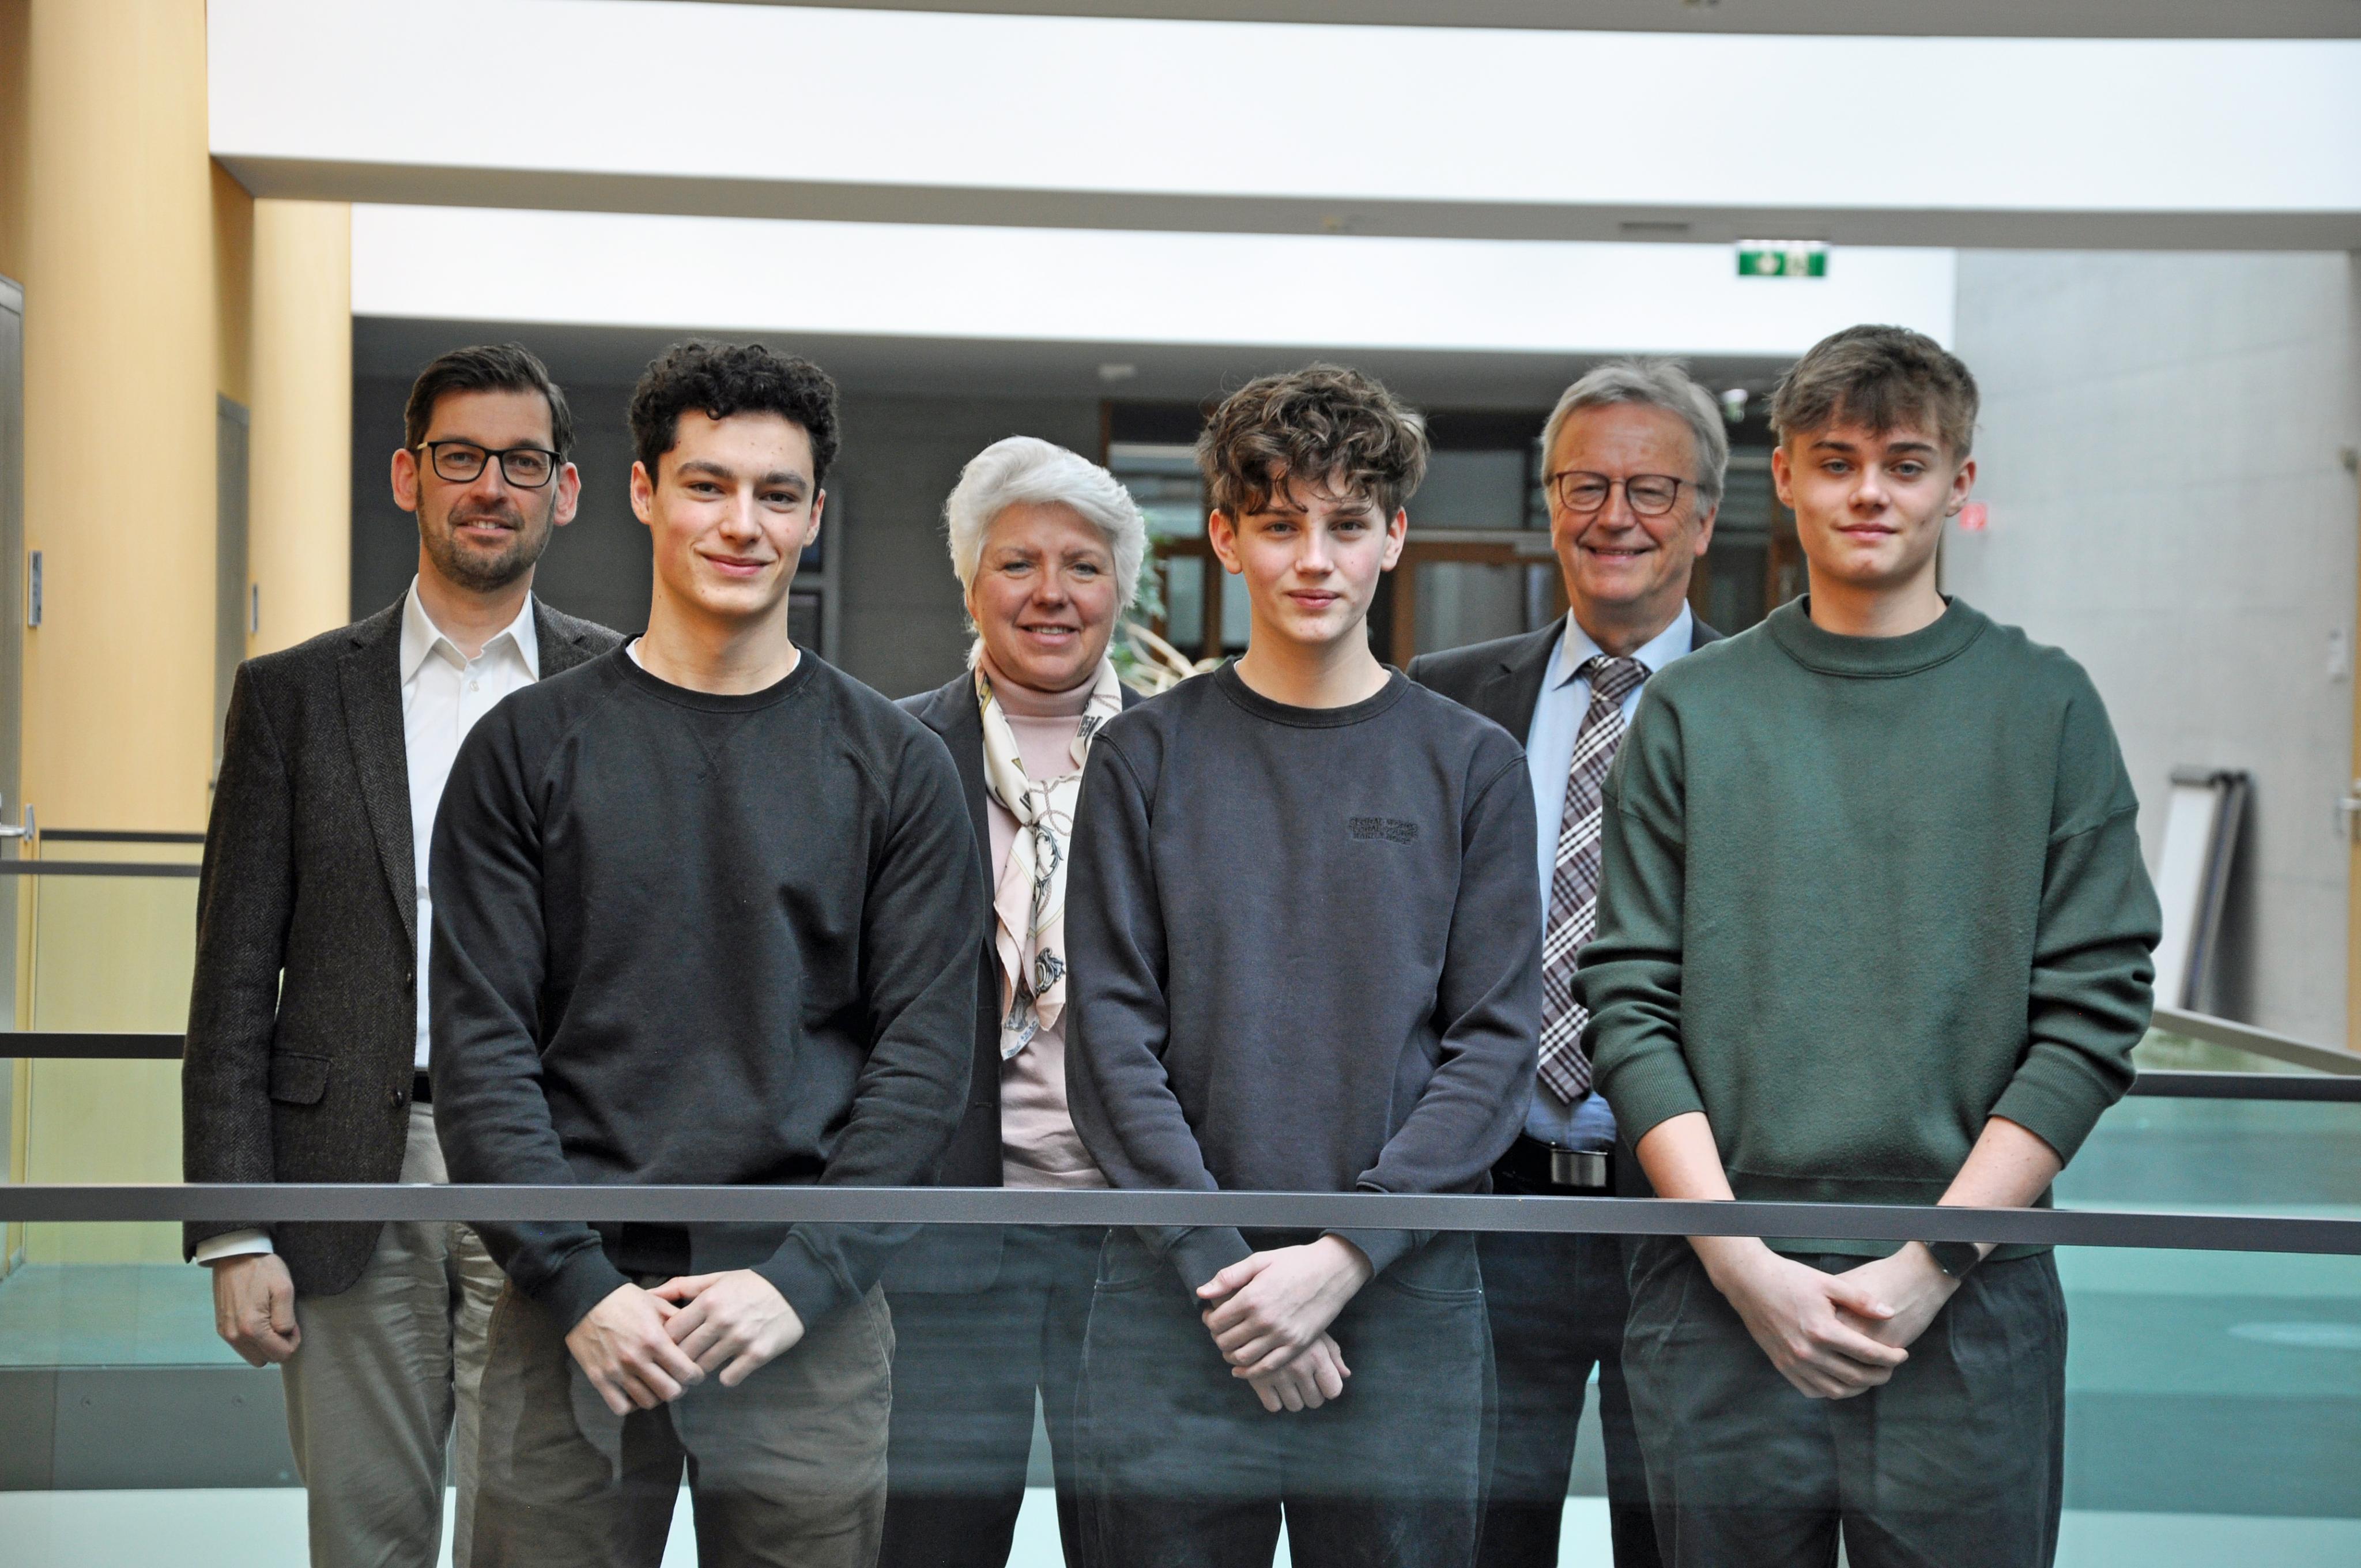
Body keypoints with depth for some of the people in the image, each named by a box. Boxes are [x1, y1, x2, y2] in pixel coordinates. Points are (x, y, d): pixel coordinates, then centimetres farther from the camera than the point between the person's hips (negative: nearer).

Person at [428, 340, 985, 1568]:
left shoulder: (896, 766, 5)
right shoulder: (530, 749, 4)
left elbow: (924, 1054, 0)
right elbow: (482, 1048, 0)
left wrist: (800, 1279, -10)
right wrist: (578, 1285, -10)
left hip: (809, 1317, 0)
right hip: (573, 1318, 0)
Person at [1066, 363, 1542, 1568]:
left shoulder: (1470, 765, 5)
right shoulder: (1146, 756, 5)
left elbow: (1494, 1044, 0)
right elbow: (1110, 1037, -1)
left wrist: (1343, 1257, -11)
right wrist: (1223, 1270, -10)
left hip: (1405, 1301, 0)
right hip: (1174, 1305, 0)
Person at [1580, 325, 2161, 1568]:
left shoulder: (2044, 707, 5)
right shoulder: (1691, 711, 7)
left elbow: (2094, 1012, 0)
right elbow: (1630, 1004, 2)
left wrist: (1936, 1259, -9)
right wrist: (1742, 1261, -8)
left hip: (1968, 1301, 0)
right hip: (1717, 1292, 1)